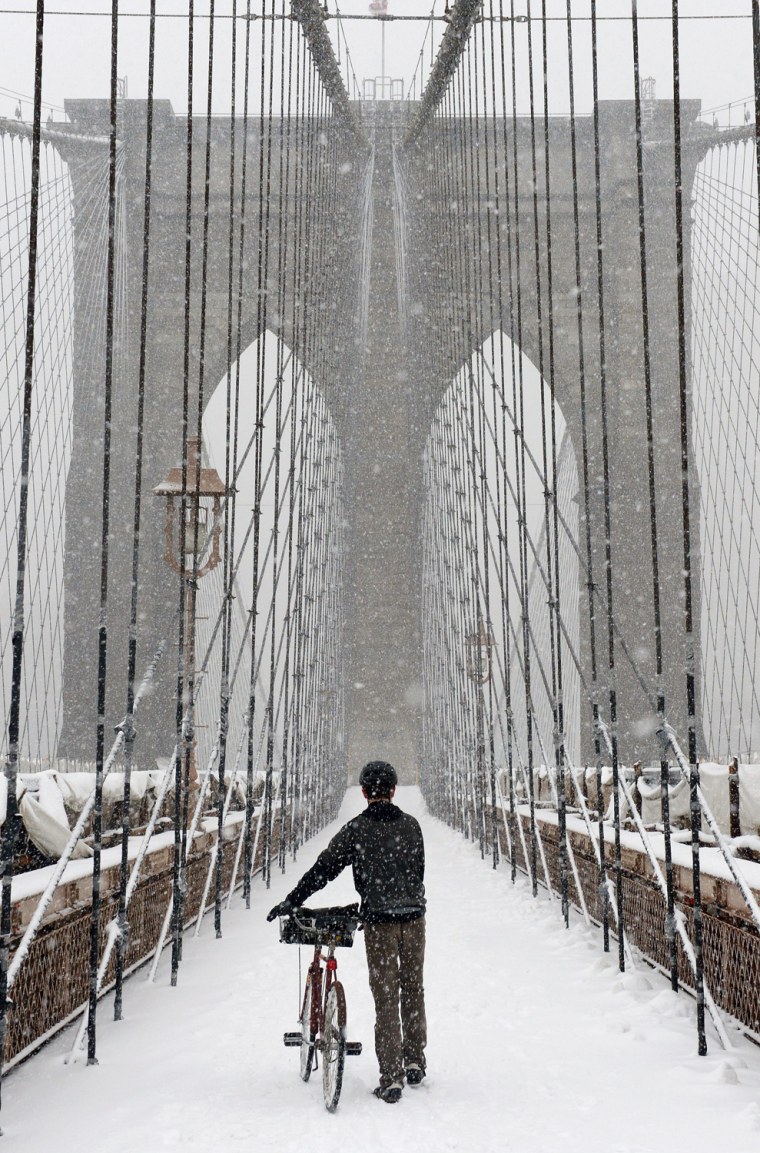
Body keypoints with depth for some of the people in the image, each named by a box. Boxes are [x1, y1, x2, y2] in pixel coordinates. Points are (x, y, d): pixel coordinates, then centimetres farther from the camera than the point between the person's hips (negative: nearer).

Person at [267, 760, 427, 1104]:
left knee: (386, 998, 2)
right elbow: (418, 870, 12)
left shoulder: (356, 829, -7)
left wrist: (290, 903, -3)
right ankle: (414, 1061, 27)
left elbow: (324, 869, -9)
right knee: (413, 989, 18)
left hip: (379, 923, -3)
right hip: (414, 917, 3)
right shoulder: (411, 825, 4)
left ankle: (391, 1078, 1)